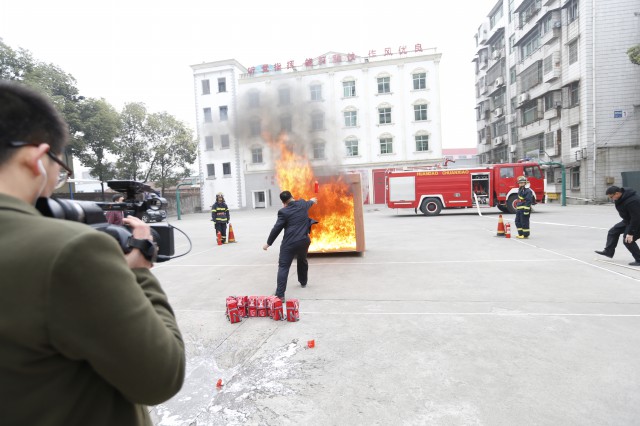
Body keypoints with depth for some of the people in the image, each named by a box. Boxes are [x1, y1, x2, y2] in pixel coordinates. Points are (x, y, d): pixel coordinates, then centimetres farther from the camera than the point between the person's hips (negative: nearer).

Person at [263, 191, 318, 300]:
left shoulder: (283, 212, -8)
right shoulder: (303, 204, 5)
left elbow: (276, 229, -8)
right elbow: (308, 203, 31)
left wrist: (268, 243, 2)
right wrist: (312, 201, 55)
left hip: (289, 243, -6)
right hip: (304, 241, 6)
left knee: (283, 267, -3)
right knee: (302, 261, 31)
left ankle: (280, 294, -11)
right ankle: (303, 282, 50)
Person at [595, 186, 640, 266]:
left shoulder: (631, 201, -35)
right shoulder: (621, 197, -6)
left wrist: (631, 233, -29)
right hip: (628, 220, 10)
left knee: (628, 240, -12)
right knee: (613, 231, 11)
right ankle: (608, 251, 16)